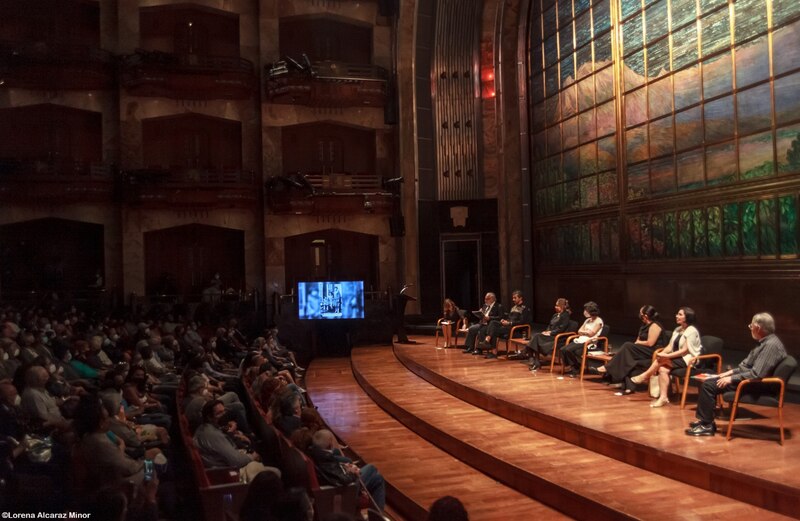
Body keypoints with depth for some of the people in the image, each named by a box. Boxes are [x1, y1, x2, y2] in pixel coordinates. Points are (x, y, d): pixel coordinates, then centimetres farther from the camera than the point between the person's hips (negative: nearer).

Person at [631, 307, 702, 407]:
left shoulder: (692, 331, -11)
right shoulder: (677, 330, 15)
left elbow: (685, 350, -18)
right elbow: (670, 346, 10)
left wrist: (667, 356, -24)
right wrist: (662, 353, -11)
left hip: (688, 360, -7)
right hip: (677, 358, 7)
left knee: (663, 360, -27)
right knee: (662, 369, -21)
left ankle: (644, 376, -11)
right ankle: (663, 397, -26)